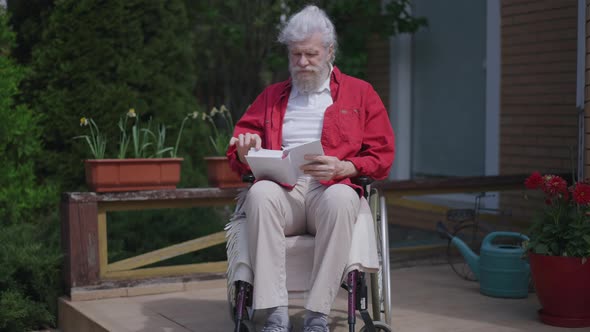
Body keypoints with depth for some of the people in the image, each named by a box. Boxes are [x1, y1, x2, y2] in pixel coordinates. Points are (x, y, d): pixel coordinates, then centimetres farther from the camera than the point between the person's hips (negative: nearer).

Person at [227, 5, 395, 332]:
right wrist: (245, 152, -6)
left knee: (340, 197, -38)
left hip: (332, 190, -1)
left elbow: (381, 157, 9)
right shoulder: (271, 97, 24)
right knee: (260, 192, -35)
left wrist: (343, 167, -10)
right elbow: (236, 155, 20)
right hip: (283, 190, 2)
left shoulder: (360, 93, 17)